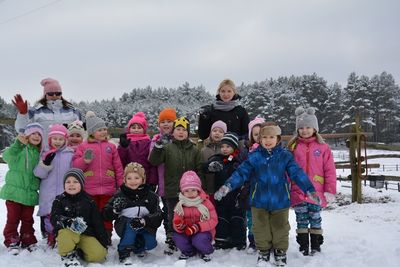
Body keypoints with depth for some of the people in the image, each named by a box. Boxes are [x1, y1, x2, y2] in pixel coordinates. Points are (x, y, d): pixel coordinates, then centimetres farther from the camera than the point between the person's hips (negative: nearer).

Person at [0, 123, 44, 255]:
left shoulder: (39, 153, 11)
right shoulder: (20, 148, -6)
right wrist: (18, 144, -38)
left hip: (30, 193, 4)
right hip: (14, 190, -4)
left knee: (28, 219, 12)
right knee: (13, 218, 2)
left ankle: (28, 241, 23)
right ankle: (11, 242, 14)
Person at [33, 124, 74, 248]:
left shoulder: (70, 154, 2)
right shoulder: (45, 154, 5)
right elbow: (38, 173, -2)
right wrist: (45, 163, -19)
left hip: (65, 194, -1)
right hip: (48, 195, 1)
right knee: (49, 217, 5)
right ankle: (51, 241, 20)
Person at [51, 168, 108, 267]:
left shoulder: (88, 201, 3)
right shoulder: (59, 200, 0)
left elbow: (97, 222, 5)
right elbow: (55, 219, -15)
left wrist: (103, 241, 2)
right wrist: (71, 223, -34)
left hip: (86, 234, 2)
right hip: (67, 231, -2)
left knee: (99, 255, -20)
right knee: (66, 235, -39)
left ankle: (78, 251, 10)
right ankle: (68, 254, -7)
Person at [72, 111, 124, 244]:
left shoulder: (110, 146, 7)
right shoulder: (83, 146, 3)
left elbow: (118, 167, 8)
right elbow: (75, 165, -1)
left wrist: (122, 185, 5)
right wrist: (85, 160, -20)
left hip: (108, 188, 1)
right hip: (89, 188, -1)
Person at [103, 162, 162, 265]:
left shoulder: (151, 196, -2)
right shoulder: (119, 195, -3)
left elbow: (158, 217, -10)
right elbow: (106, 215, -3)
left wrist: (143, 221, -28)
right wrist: (115, 209, -25)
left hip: (145, 227, 2)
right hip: (124, 227, -2)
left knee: (150, 243, -22)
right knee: (130, 224, -32)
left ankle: (137, 246, 14)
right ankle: (124, 253, -21)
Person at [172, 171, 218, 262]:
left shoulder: (205, 202, -10)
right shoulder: (180, 205, -2)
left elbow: (213, 220, -14)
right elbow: (176, 222, -5)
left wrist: (198, 227, -27)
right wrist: (180, 226, -32)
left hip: (203, 231, -3)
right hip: (187, 233, 3)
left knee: (199, 240, -34)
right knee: (177, 237, -26)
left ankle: (207, 252, 3)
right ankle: (189, 251, 7)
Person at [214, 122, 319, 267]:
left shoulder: (285, 156, -6)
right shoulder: (254, 156, -5)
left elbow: (297, 173, -7)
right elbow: (241, 173, -6)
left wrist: (309, 189, -15)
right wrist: (227, 186, -16)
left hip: (280, 201, 0)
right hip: (259, 201, 1)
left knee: (280, 228, 14)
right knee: (261, 228, 12)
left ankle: (280, 252, 31)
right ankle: (263, 252, 30)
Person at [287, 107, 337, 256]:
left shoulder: (323, 147, 1)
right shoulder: (293, 146, 3)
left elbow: (330, 170, 0)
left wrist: (330, 190, -3)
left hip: (316, 193, -1)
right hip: (298, 192, 1)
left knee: (315, 220, 8)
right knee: (301, 220, 8)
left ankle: (316, 246, 21)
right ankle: (303, 246, 19)